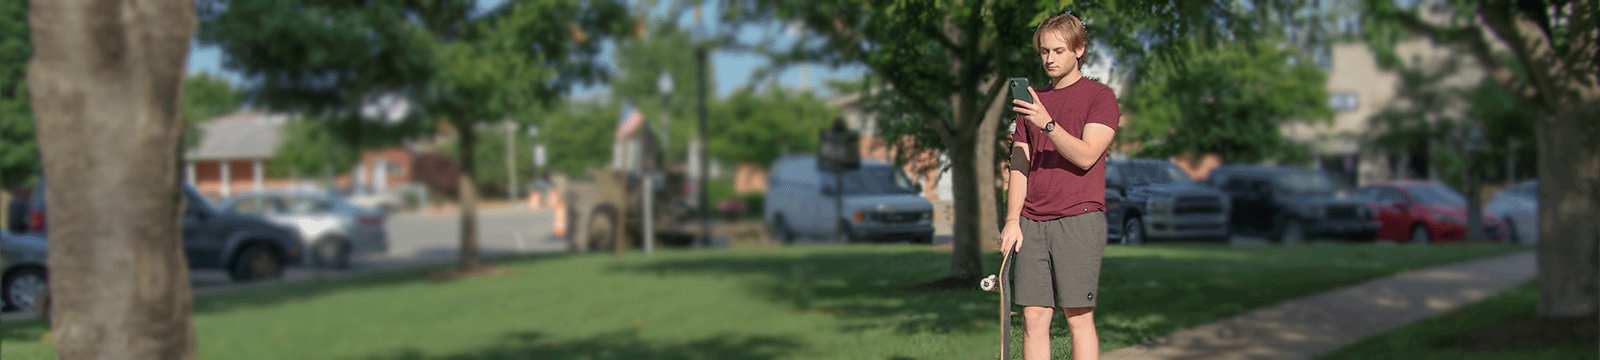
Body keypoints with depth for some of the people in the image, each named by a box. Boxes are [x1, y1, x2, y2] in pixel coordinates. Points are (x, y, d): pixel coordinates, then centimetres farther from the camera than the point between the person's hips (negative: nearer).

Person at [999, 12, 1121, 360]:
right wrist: (1012, 220, 5)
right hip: (1032, 223, 4)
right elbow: (1020, 165, 15)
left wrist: (1048, 123, -22)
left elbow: (1086, 156, -10)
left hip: (1080, 218, -4)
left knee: (1078, 317, -5)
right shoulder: (1032, 101, 18)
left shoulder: (1101, 96, 3)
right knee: (1034, 317, 0)